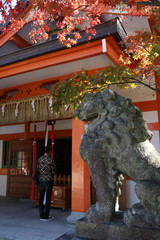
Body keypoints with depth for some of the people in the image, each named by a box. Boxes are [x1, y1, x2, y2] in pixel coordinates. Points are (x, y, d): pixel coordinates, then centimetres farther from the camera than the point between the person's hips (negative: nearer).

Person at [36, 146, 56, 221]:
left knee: (41, 197, 10)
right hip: (49, 180, -4)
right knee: (48, 198, 3)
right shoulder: (51, 160, -13)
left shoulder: (39, 159, -1)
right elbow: (53, 171, -6)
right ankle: (46, 216, 9)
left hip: (41, 180, 5)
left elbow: (37, 170, 5)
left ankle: (41, 216, 16)